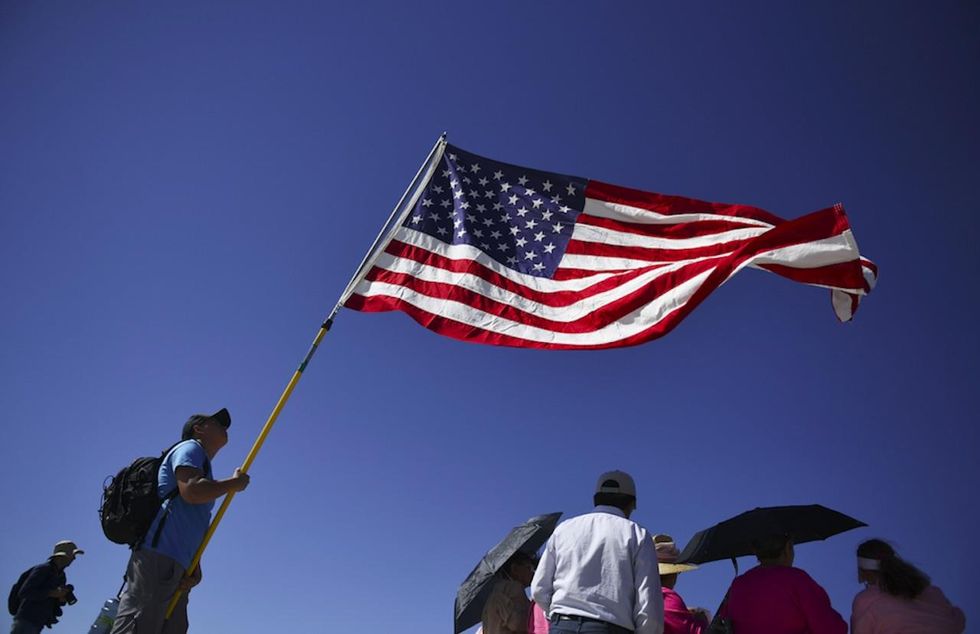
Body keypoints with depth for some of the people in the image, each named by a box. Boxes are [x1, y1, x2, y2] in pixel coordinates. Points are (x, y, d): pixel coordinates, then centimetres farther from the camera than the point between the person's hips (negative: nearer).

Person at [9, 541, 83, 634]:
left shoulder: (61, 576, 16)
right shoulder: (43, 569, -10)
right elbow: (23, 592, -19)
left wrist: (62, 599, -2)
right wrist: (52, 593, -22)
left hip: (38, 624, 9)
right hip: (26, 620, -9)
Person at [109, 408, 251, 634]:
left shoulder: (203, 466, 30)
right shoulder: (191, 448, 6)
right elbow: (191, 491, -16)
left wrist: (195, 570, 9)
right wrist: (234, 483, -2)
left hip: (176, 568, 9)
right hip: (157, 557, -9)